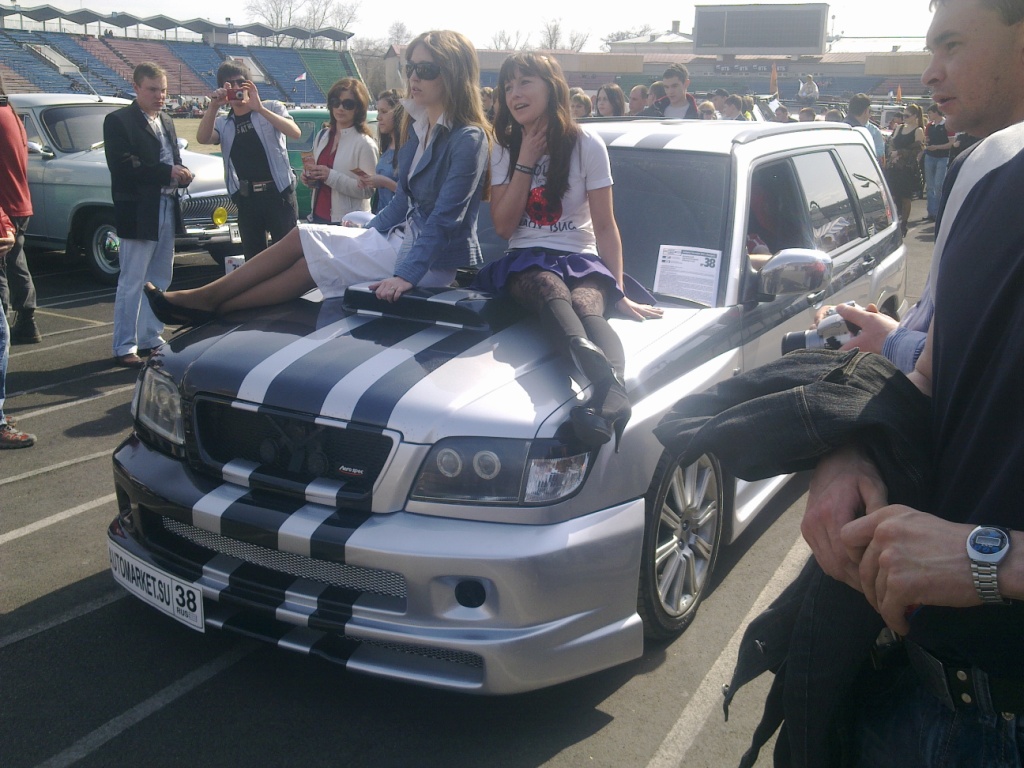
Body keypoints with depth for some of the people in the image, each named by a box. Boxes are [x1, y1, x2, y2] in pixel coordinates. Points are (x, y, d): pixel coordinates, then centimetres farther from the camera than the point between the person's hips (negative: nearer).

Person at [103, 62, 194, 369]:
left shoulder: (166, 122, 17)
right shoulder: (118, 121, -7)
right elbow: (123, 167, -17)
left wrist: (182, 174, -4)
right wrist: (167, 172, -20)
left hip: (167, 210, 8)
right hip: (138, 213, -8)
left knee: (160, 281, 13)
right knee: (132, 283, -4)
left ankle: (150, 339, 23)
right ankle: (125, 348, 2)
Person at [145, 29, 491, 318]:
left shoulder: (468, 140, -18)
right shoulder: (419, 129, 11)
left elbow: (445, 219, -27)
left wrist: (406, 274, -34)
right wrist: (362, 236, 13)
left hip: (437, 262, -9)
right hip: (406, 237, 9)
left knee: (304, 243, -7)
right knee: (303, 238, -1)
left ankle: (209, 301, 4)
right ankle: (205, 301, 2)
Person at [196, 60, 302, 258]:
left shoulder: (271, 108, 5)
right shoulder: (223, 123, 14)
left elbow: (295, 132, -14)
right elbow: (202, 138, -6)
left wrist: (260, 108, -23)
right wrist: (213, 106, -20)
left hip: (278, 193, -4)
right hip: (246, 199, 4)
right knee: (253, 258, 10)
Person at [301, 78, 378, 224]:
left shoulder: (365, 143, -10)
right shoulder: (322, 135, 10)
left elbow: (368, 190, -17)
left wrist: (331, 176, -21)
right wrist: (309, 179, 3)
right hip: (318, 217, 6)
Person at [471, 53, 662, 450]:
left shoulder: (587, 145, 2)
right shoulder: (505, 148, 10)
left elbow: (605, 225, 0)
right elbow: (503, 226, 3)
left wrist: (619, 292, -8)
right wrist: (526, 162, -4)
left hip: (581, 260, 0)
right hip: (524, 263, 1)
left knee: (586, 304, -37)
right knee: (550, 287, -38)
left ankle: (609, 398, -66)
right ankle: (597, 363, -70)